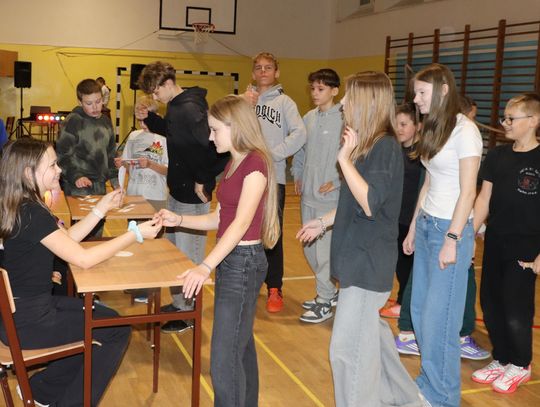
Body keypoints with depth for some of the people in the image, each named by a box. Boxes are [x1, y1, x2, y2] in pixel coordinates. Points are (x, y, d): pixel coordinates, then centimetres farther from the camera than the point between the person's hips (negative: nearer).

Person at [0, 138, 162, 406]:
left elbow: (67, 238, 11)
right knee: (118, 330, 1)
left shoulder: (22, 207, 3)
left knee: (100, 318, 21)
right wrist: (136, 234, -19)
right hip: (27, 322, -9)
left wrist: (101, 208, 5)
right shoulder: (32, 214, -26)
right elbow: (84, 258, -25)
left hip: (24, 306, 9)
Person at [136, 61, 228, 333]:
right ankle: (178, 303, 35)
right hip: (178, 191, 10)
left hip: (192, 196, -10)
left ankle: (189, 313, 17)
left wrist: (204, 180, -20)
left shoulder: (189, 108, -22)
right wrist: (149, 118, 10)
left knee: (188, 255, 2)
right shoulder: (176, 106, 8)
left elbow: (218, 147, -29)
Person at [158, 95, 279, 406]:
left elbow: (242, 222, -24)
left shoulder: (255, 162, -16)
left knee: (224, 358, -6)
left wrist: (206, 267, -30)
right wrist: (179, 220, 2)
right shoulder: (234, 163, 12)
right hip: (230, 259, 10)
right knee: (241, 345, 20)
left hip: (244, 261, -10)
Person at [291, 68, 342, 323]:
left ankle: (325, 302, 9)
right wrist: (297, 174, 11)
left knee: (324, 249, -5)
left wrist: (336, 181, -16)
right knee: (309, 248, 16)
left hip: (330, 197, -8)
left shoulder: (343, 119, -13)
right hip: (308, 195, 8)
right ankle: (329, 292, 32)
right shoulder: (309, 118, 10)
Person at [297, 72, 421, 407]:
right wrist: (324, 222, 21)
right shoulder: (370, 146, 10)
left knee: (348, 345, -3)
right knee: (370, 332, 21)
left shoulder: (385, 147, -18)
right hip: (360, 254, 10)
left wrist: (345, 158, -23)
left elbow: (370, 203, -26)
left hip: (369, 261, -10)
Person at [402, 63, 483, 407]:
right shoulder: (433, 128, 12)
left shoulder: (465, 131, -13)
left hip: (450, 228, -8)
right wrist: (413, 228, 16)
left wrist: (452, 239, -18)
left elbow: (468, 191, -16)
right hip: (426, 224, 8)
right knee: (420, 309, 12)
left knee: (438, 317, -1)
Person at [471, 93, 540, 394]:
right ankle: (501, 360, 30)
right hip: (494, 243, 5)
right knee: (490, 305, 11)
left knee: (515, 311, 3)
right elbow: (484, 199, 7)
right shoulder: (497, 156, 4)